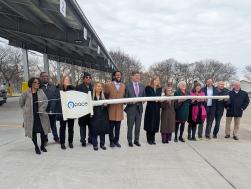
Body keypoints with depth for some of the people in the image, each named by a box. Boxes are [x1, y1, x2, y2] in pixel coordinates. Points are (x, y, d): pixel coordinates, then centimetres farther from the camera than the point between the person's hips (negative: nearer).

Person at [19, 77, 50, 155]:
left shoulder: (41, 92, 1)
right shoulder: (26, 93, -3)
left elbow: (45, 101, -4)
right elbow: (21, 103, 10)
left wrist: (41, 110, -14)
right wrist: (26, 110, 7)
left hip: (41, 116, 1)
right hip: (31, 116, -1)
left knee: (43, 131, 2)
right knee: (33, 132, 6)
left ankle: (42, 146, 25)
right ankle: (36, 147, 25)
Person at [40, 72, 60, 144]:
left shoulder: (53, 86, 5)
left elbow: (55, 98, 0)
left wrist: (51, 109, -9)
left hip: (52, 110, 2)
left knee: (53, 125, 15)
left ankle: (56, 138, 28)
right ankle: (45, 140, 25)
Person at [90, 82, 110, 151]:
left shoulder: (104, 96, 8)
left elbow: (107, 104, 10)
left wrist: (105, 105, -10)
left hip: (103, 116, 3)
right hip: (94, 116, -3)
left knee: (103, 130, 5)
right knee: (94, 130, 0)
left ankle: (102, 144, 18)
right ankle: (95, 145, 13)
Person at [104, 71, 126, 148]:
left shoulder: (123, 86, 9)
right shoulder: (109, 85, 0)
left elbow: (124, 96, 13)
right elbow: (106, 96, 7)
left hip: (119, 109, 3)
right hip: (111, 109, -2)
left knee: (118, 127, 8)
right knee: (111, 127, 4)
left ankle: (116, 141, 20)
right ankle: (111, 141, 17)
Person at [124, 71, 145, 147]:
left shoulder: (142, 86, 8)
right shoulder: (128, 86, -5)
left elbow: (144, 96, 14)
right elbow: (125, 98, -4)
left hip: (139, 108, 4)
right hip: (131, 108, -4)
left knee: (138, 126, 12)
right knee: (130, 126, 7)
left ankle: (136, 140, 26)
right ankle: (130, 141, 21)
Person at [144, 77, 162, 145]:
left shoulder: (160, 89, 14)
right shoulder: (148, 88, 1)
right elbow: (147, 97, -7)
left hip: (157, 108, 4)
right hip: (150, 107, -4)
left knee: (155, 123, 5)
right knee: (149, 123, -2)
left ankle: (152, 139, 15)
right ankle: (149, 139, 8)